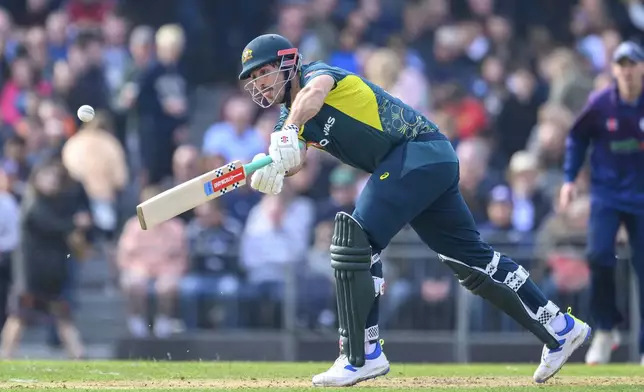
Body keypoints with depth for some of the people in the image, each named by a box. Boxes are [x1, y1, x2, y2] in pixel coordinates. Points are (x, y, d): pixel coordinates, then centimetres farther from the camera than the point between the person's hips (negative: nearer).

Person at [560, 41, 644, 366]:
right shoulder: (600, 104, -6)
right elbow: (577, 138, 8)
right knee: (599, 255, -19)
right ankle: (606, 330, 1)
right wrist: (570, 178, 2)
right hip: (607, 193, 0)